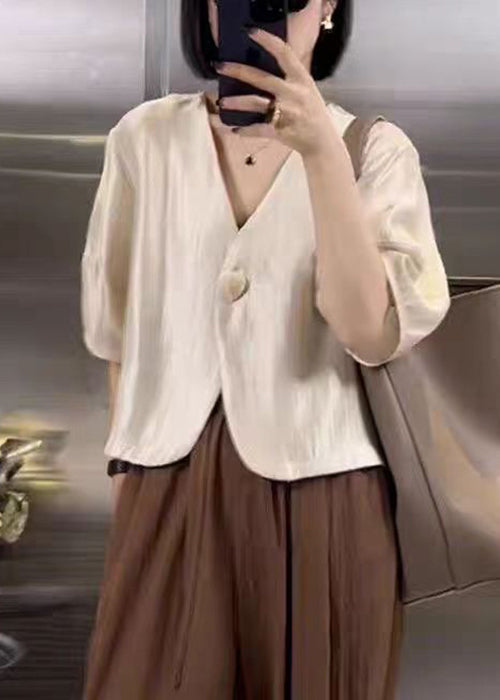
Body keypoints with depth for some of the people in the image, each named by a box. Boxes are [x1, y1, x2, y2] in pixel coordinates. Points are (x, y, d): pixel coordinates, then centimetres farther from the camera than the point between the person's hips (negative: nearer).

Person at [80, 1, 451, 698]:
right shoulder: (144, 139, 2)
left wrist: (322, 151, -23)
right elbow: (119, 328, 8)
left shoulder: (376, 150, -3)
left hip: (322, 495, -1)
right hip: (171, 486, 2)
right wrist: (125, 472, 11)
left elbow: (373, 334, -17)